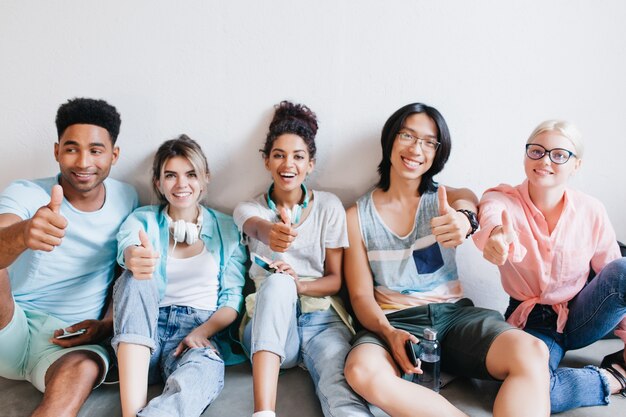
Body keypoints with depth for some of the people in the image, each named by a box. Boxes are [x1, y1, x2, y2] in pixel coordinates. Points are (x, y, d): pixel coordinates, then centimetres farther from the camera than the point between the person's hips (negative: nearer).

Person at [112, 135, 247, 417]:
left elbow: (233, 297, 5)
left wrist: (201, 332, -14)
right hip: (147, 328, 2)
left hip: (201, 329, -2)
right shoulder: (142, 220, 10)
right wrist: (136, 259, -41)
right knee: (138, 277, -31)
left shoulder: (225, 228, 10)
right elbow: (128, 248, -15)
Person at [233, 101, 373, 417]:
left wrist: (300, 285, -16)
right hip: (268, 327, 0)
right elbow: (258, 227, -22)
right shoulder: (248, 210, 6)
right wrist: (272, 233, -47)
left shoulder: (329, 207, 6)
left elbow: (335, 280, 6)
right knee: (277, 283, -36)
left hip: (321, 319, 0)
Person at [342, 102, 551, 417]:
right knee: (362, 371, -36)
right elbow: (361, 295, 2)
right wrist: (389, 333, -19)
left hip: (454, 314, 2)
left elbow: (468, 206, -20)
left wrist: (463, 220, -46)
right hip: (394, 321, -1)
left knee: (532, 353, -30)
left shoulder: (448, 199, 7)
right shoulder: (357, 216, 4)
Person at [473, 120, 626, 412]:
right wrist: (497, 236, -64)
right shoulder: (502, 199, -14)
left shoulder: (591, 212, -7)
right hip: (532, 323, -1)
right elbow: (491, 217, -40)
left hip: (580, 317, 1)